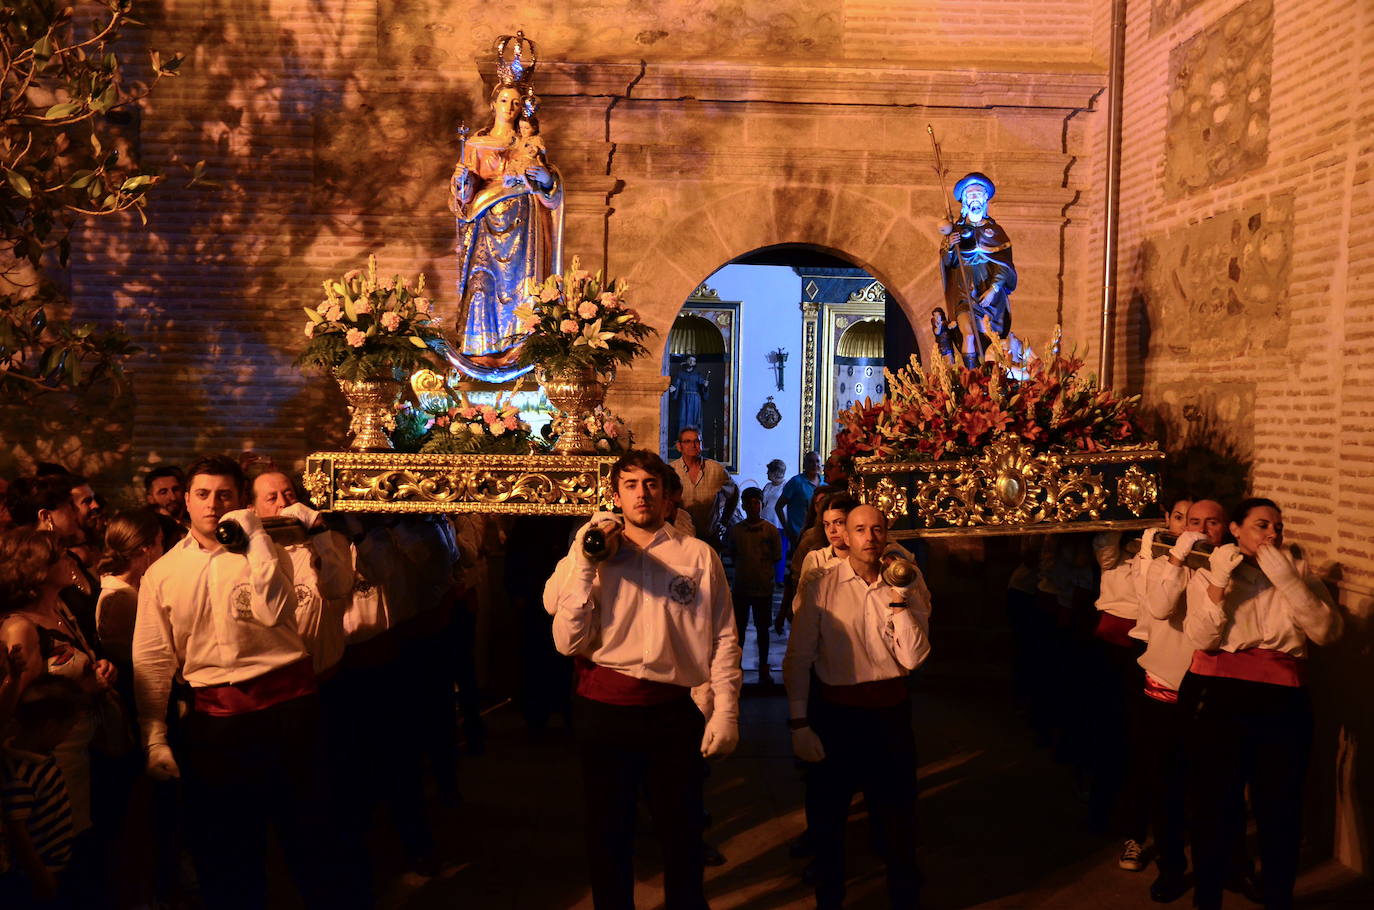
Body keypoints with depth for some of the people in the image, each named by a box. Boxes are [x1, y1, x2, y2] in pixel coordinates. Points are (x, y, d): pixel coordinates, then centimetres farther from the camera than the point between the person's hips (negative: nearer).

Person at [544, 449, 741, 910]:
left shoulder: (699, 556, 0)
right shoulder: (595, 557, 3)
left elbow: (723, 639, -1)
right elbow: (568, 642, -6)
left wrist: (725, 712, -6)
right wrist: (585, 566, -12)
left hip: (674, 711, -1)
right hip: (604, 711, 1)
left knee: (681, 833, 11)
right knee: (607, 832, 15)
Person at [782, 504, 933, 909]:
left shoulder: (908, 589, 0)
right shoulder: (823, 586, -6)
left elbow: (912, 658, -10)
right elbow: (798, 658, -5)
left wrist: (898, 599, -17)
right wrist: (799, 723, -8)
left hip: (890, 712, 1)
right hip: (835, 712, -1)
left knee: (897, 815, 12)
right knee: (827, 817, 12)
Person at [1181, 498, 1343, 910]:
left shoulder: (1298, 573, 8)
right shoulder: (1207, 576, 4)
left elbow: (1327, 631, -7)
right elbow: (1203, 639, -10)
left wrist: (1286, 580, -15)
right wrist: (1218, 581, -17)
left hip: (1283, 701, 2)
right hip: (1218, 697, -1)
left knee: (1281, 806, 7)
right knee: (1216, 803, 5)